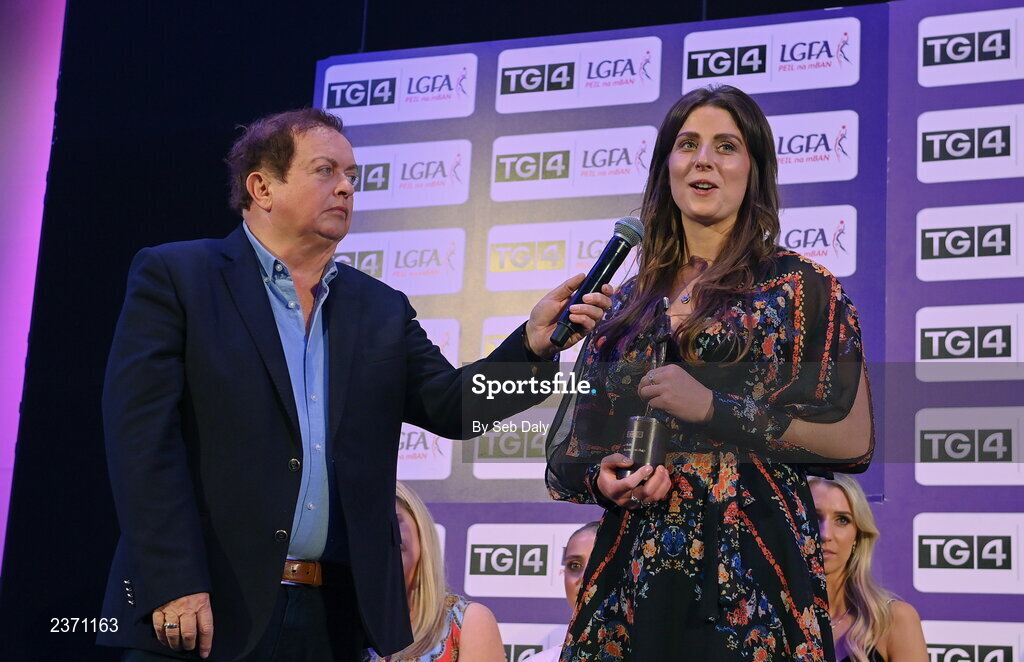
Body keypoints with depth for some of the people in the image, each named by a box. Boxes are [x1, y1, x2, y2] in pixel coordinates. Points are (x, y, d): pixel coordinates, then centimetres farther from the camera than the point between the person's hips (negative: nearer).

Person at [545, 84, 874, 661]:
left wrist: (713, 409, -14)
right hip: (632, 573, 4)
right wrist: (601, 478, -7)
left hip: (750, 575, -4)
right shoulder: (631, 301, 13)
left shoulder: (799, 287, 1)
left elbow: (853, 440, -8)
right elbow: (568, 449, 16)